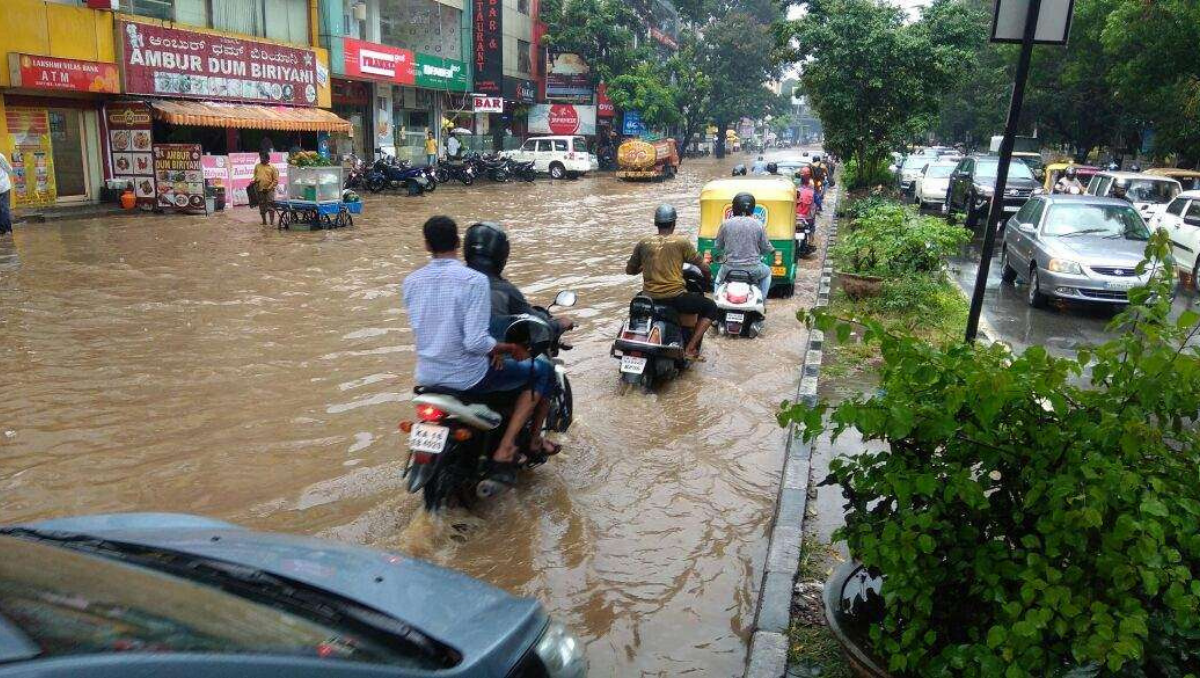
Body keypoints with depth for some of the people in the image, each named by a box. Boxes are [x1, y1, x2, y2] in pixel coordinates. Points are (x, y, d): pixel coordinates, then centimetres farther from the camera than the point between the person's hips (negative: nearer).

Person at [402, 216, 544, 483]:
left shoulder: (411, 281, 0)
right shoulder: (474, 280, -19)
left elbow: (424, 330, 11)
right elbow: (475, 342, -26)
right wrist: (509, 348, -6)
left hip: (427, 376, 7)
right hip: (467, 377, -7)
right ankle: (504, 451, 1)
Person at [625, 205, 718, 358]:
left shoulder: (643, 243, 4)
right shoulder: (681, 242, -3)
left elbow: (629, 270, 13)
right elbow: (704, 268, -1)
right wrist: (708, 280, 22)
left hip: (649, 297, 4)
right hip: (675, 297, -4)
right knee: (711, 307, 15)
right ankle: (690, 348, 4)